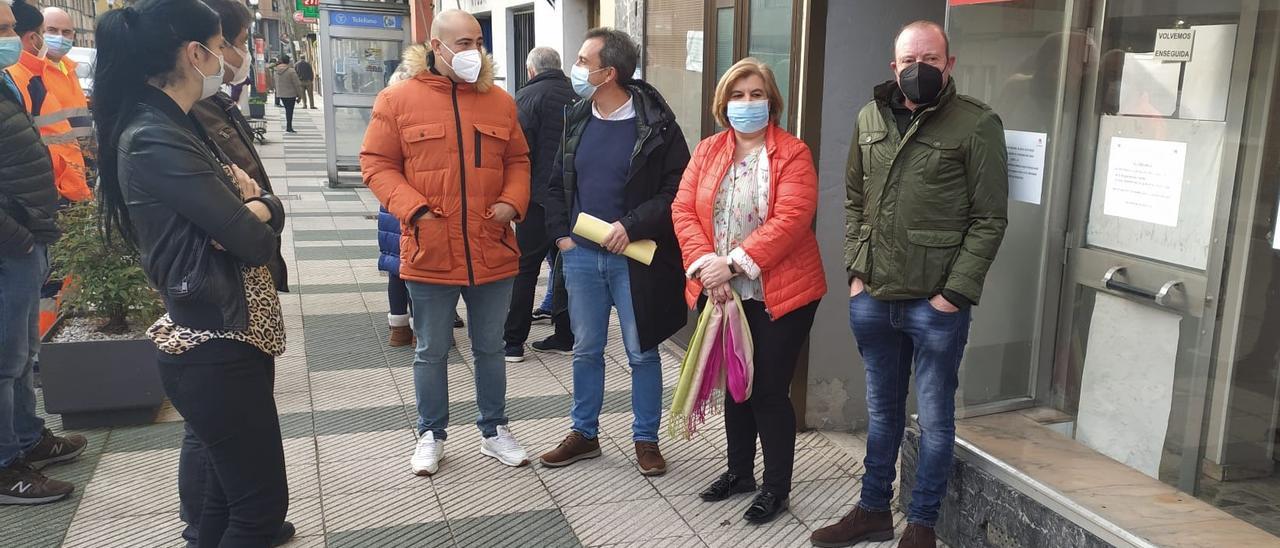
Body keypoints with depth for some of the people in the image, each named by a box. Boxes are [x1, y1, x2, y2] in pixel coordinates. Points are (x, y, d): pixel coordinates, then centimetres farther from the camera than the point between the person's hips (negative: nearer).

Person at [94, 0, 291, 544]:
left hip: (230, 336, 10)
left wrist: (249, 207, -15)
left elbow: (272, 208, 7)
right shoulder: (153, 141, -20)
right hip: (214, 350, -10)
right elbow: (255, 241, -21)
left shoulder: (177, 127, 10)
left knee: (230, 492, 21)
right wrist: (252, 213, 1)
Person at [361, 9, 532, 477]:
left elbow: (518, 161, 13)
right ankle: (431, 435, 28)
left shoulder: (500, 101, 6)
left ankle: (494, 431, 30)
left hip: (493, 253, 3)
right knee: (431, 352, 11)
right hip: (430, 253, -2)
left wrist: (511, 202, -6)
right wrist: (414, 209, -16)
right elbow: (376, 164, -2)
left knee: (489, 348, 15)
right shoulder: (398, 99, -4)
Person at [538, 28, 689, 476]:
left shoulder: (656, 124, -9)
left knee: (642, 353, 7)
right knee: (585, 350, 14)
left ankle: (646, 440, 22)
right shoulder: (577, 120, 8)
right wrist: (561, 233, 3)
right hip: (581, 256, 5)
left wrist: (632, 226, -18)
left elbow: (678, 190, -11)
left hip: (634, 260, -5)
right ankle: (584, 434, 29)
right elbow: (556, 184, 15)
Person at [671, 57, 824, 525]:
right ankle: (739, 471, 35)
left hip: (778, 293, -5)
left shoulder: (792, 153, -8)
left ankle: (777, 488, 18)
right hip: (723, 293, 5)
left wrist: (734, 262, -24)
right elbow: (684, 211, 0)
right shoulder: (707, 151, 7)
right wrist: (705, 266, -15)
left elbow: (791, 220, -20)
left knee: (770, 390, 1)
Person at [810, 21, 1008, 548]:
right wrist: (855, 271, 6)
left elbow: (989, 219, -9)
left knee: (934, 418, 8)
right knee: (882, 410, 17)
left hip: (935, 304, -5)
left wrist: (955, 293, -13)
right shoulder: (870, 118, 8)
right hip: (872, 298, 5)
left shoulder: (976, 124, -7)